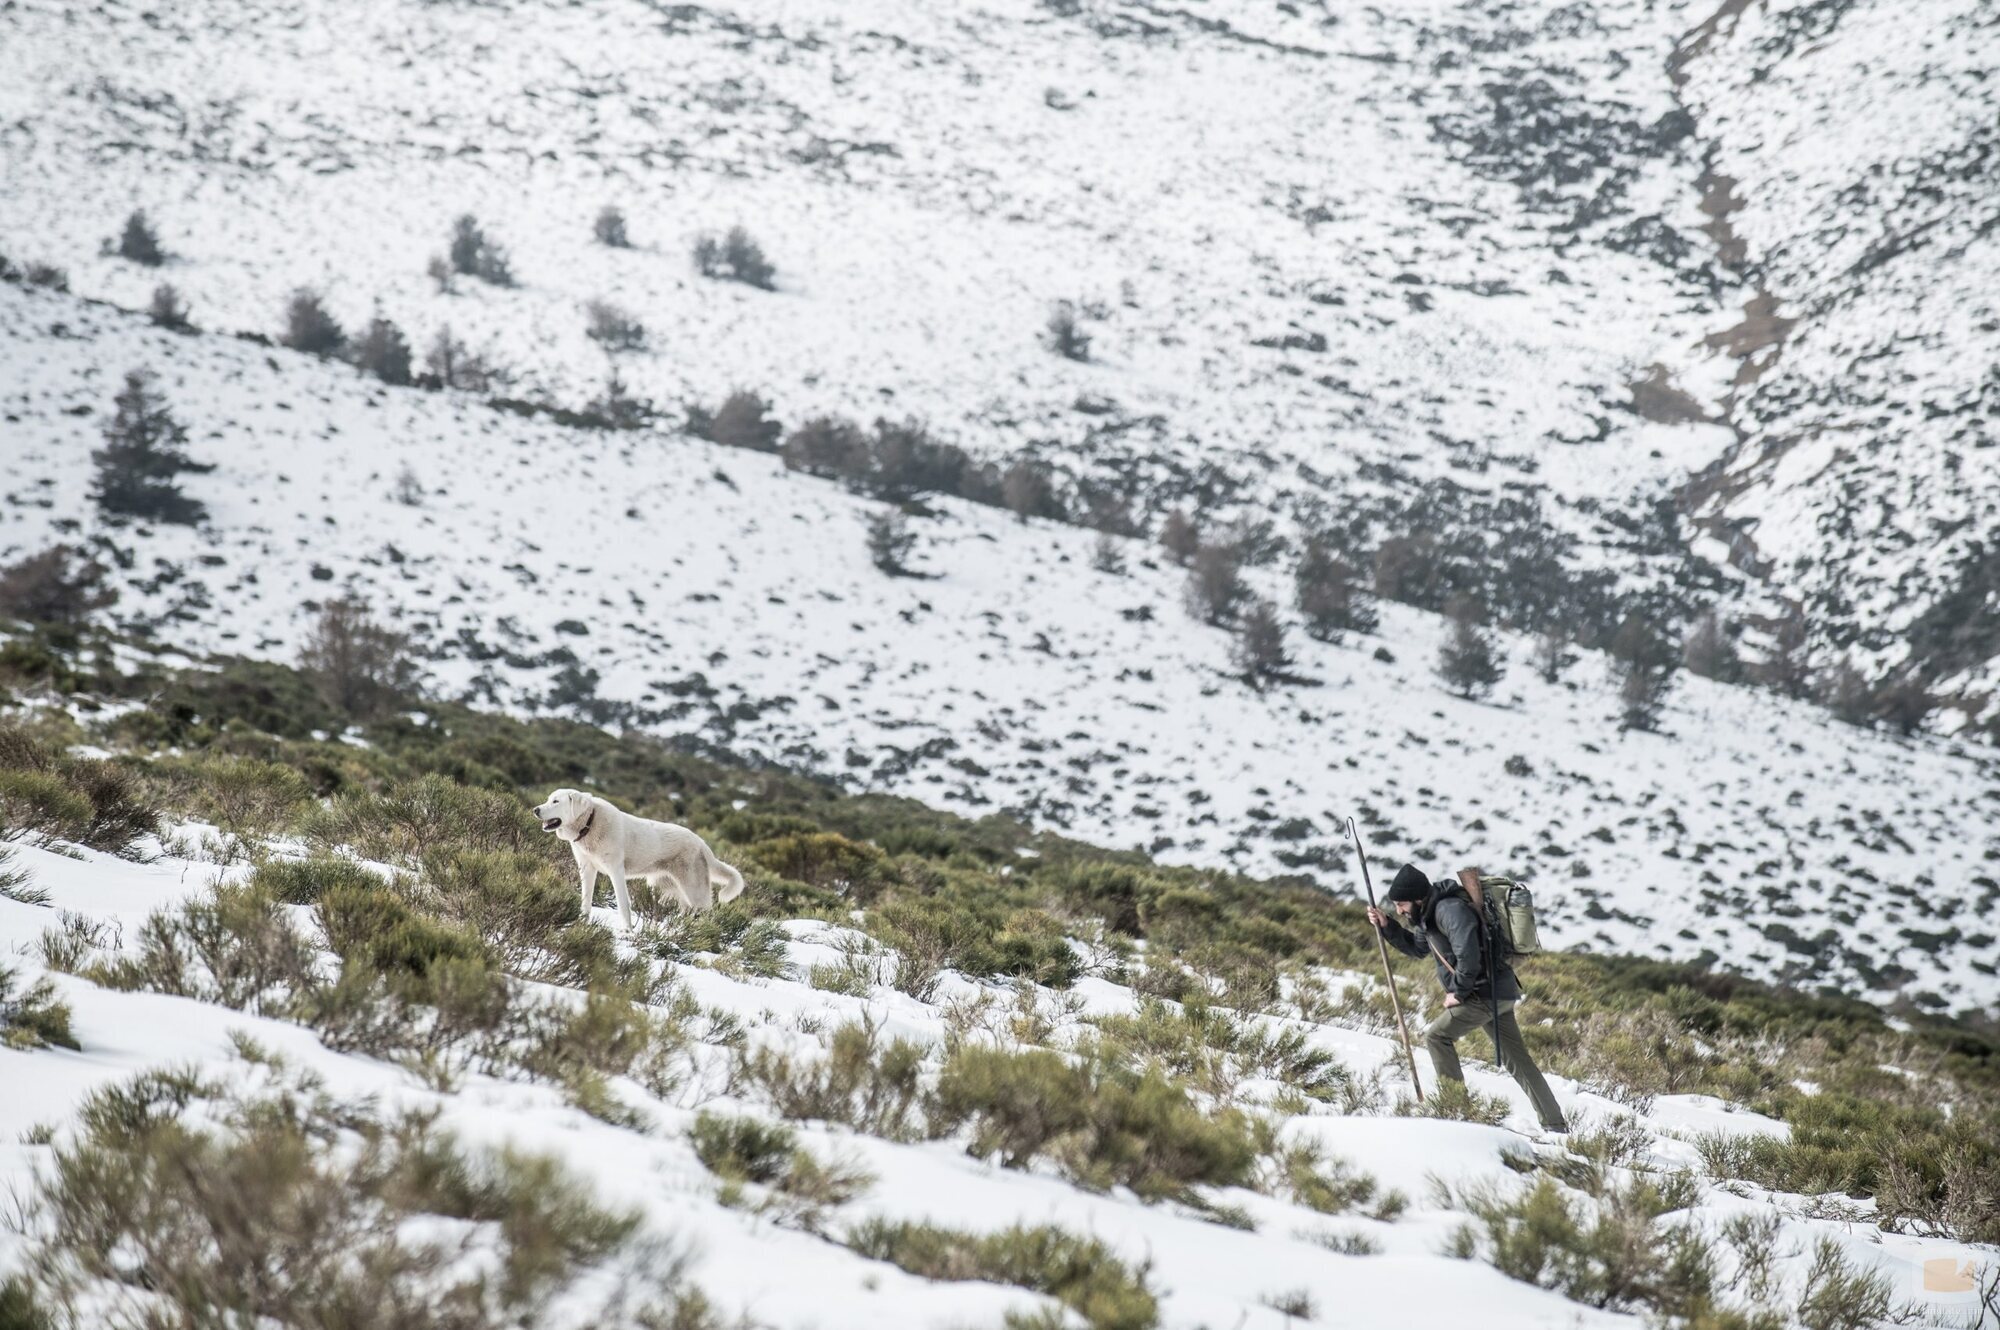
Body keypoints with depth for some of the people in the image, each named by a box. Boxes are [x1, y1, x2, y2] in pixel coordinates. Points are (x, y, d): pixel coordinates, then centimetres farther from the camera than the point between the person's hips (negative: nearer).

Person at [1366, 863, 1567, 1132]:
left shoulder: (1450, 910, -20)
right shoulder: (1432, 913, 12)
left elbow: (1468, 954, -28)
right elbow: (1417, 947, 27)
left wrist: (1459, 993, -17)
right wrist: (1387, 926, 15)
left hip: (1487, 993, -10)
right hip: (1500, 991, 10)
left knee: (1436, 1037, -6)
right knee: (1515, 1057, 14)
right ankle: (1554, 1122, 17)